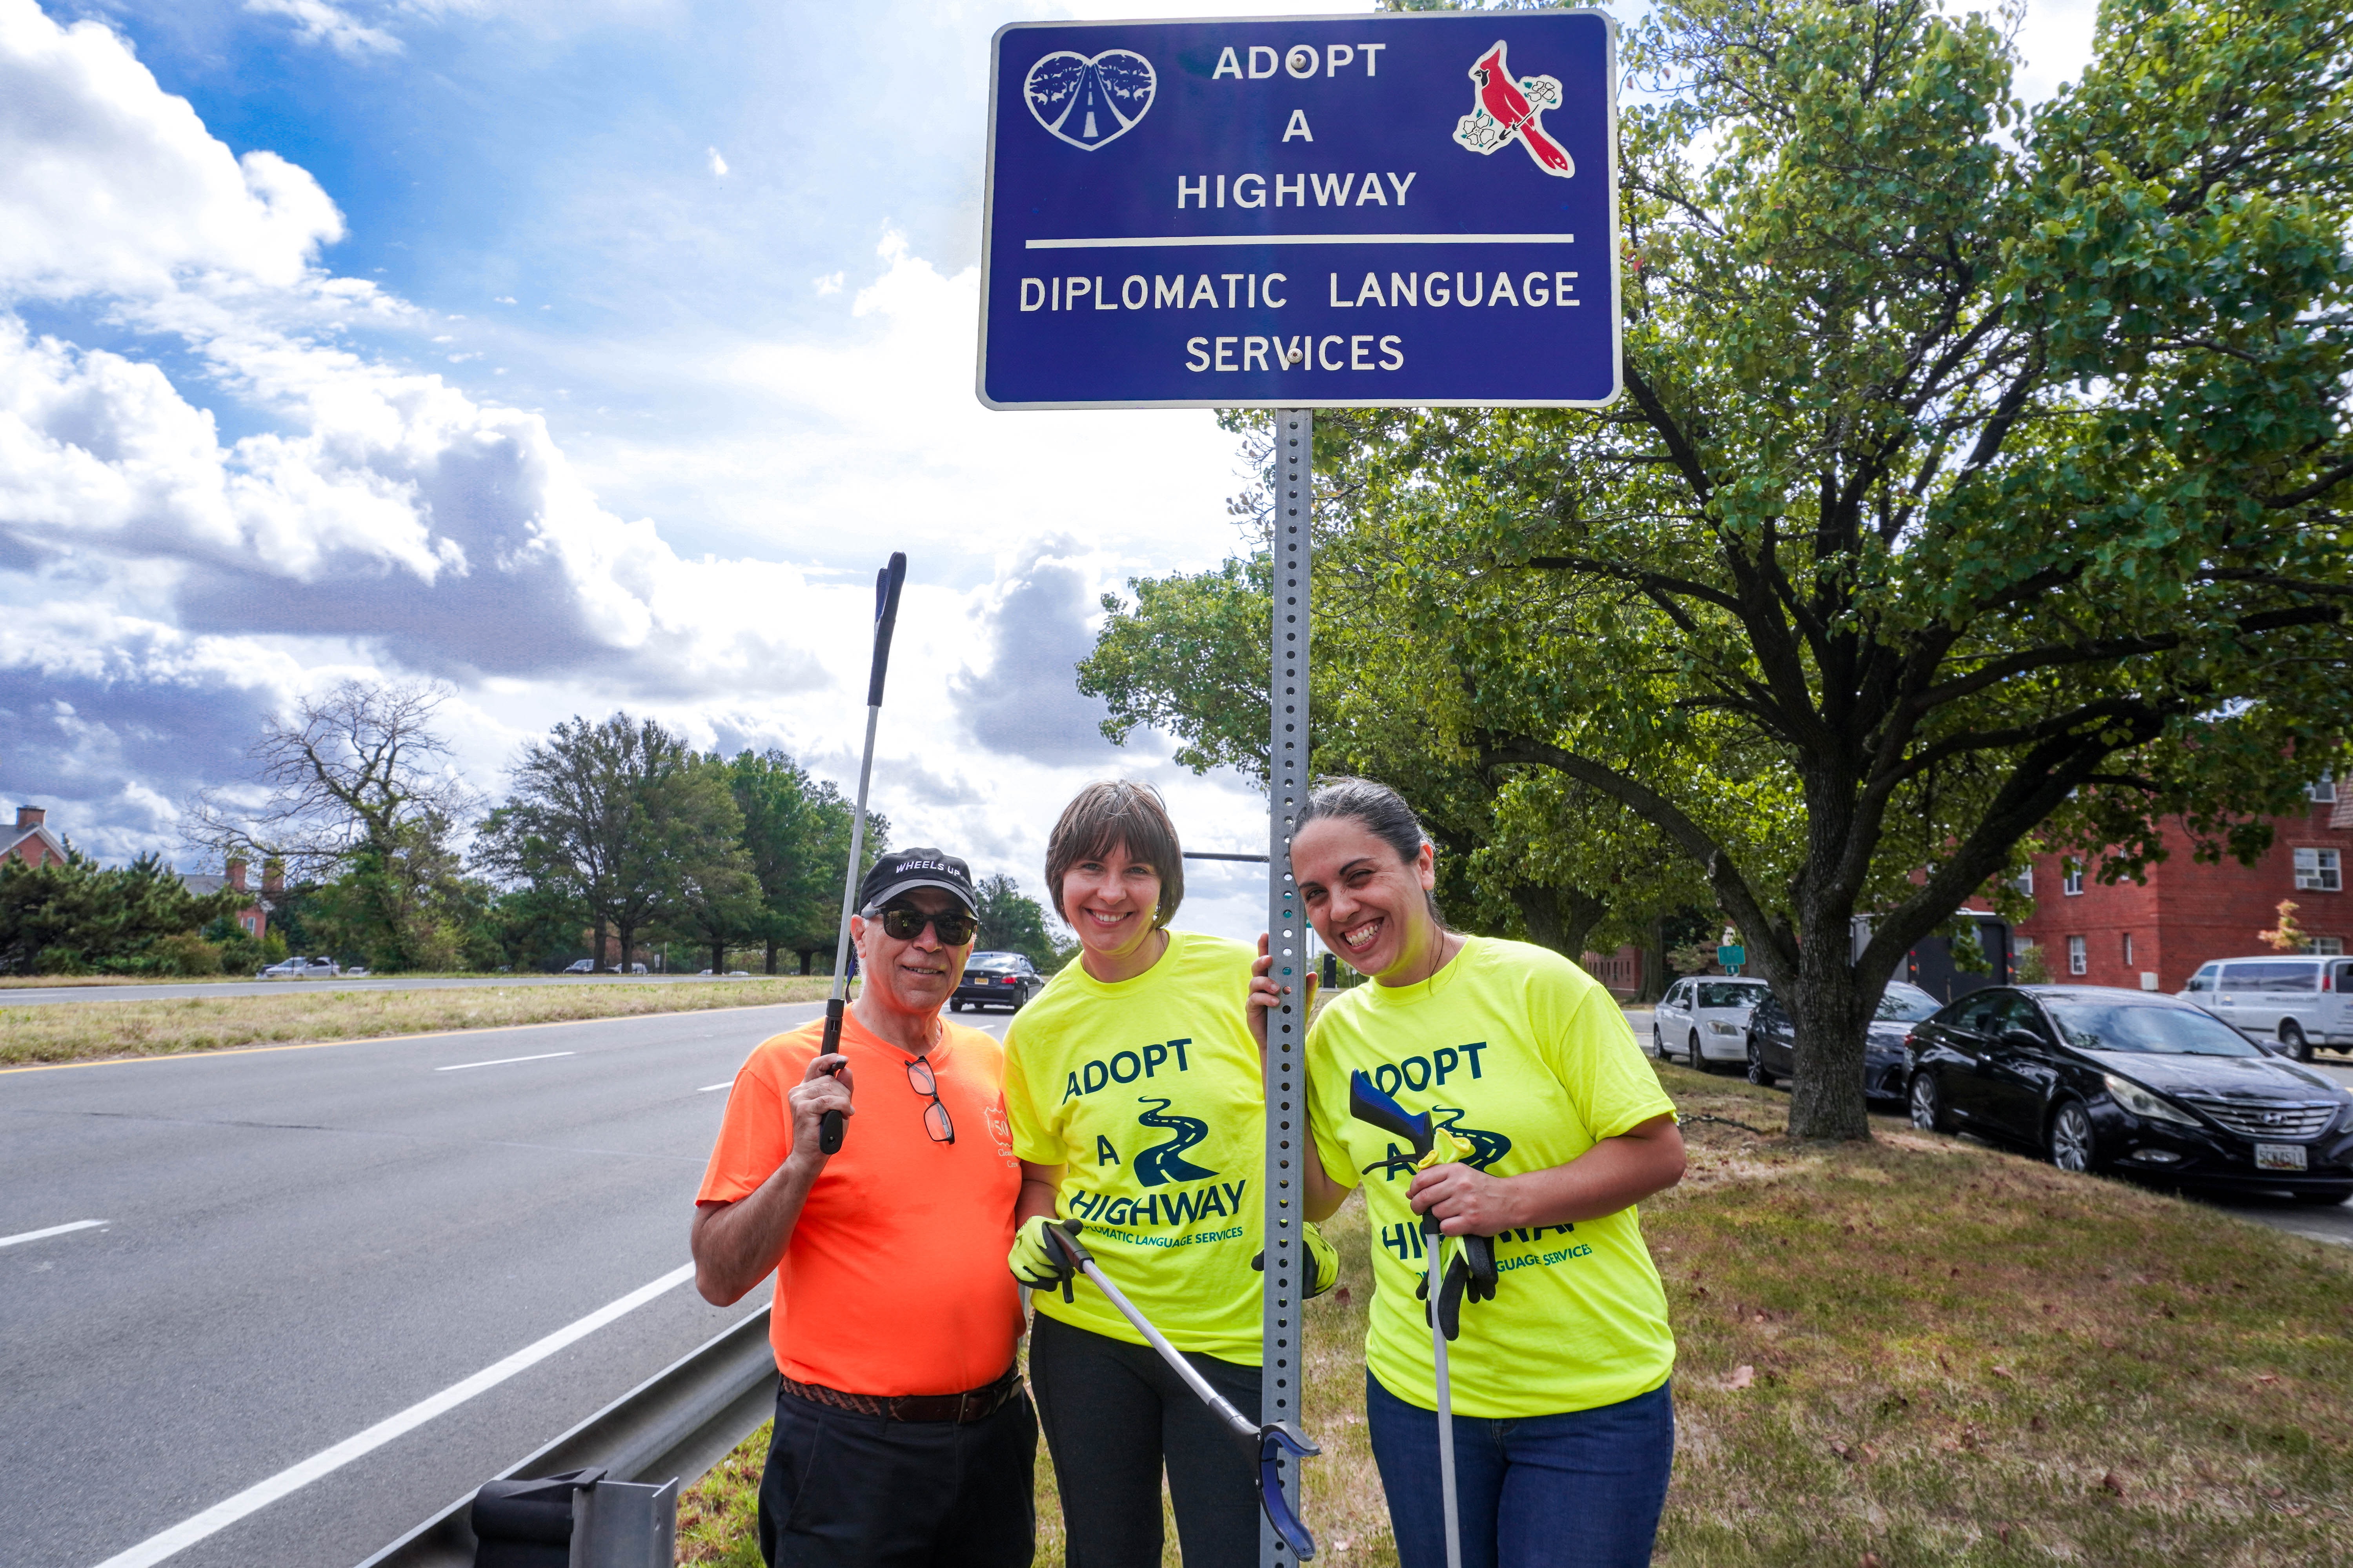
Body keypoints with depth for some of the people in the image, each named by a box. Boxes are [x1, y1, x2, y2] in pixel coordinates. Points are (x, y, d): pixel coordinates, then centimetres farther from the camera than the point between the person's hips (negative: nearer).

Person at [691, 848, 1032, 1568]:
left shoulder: (989, 1061, 4)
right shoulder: (785, 1067, -11)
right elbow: (719, 1279, -13)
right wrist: (803, 1163, -25)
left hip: (994, 1427, 5)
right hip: (852, 1449, -5)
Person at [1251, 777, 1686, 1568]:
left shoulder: (1538, 983, -12)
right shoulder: (1336, 1029, 1)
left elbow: (1659, 1152, -10)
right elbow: (1313, 1197, 7)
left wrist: (1509, 1199, -23)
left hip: (1592, 1395, -3)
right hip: (1416, 1391, 4)